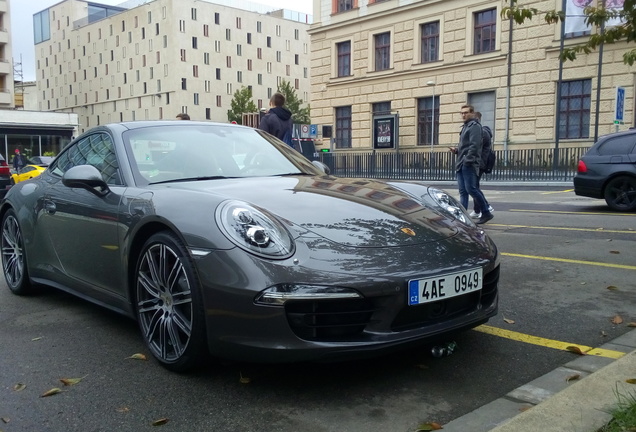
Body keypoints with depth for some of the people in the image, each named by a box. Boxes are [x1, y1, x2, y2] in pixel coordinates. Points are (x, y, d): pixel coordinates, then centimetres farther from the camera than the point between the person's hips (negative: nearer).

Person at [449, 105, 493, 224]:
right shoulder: (465, 126, 22)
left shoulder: (474, 126, -5)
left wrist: (467, 160, -21)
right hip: (461, 164, 9)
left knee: (471, 189, -9)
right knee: (462, 191, 5)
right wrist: (456, 150, 9)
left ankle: (486, 213, 2)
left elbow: (474, 145, -16)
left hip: (469, 164, -9)